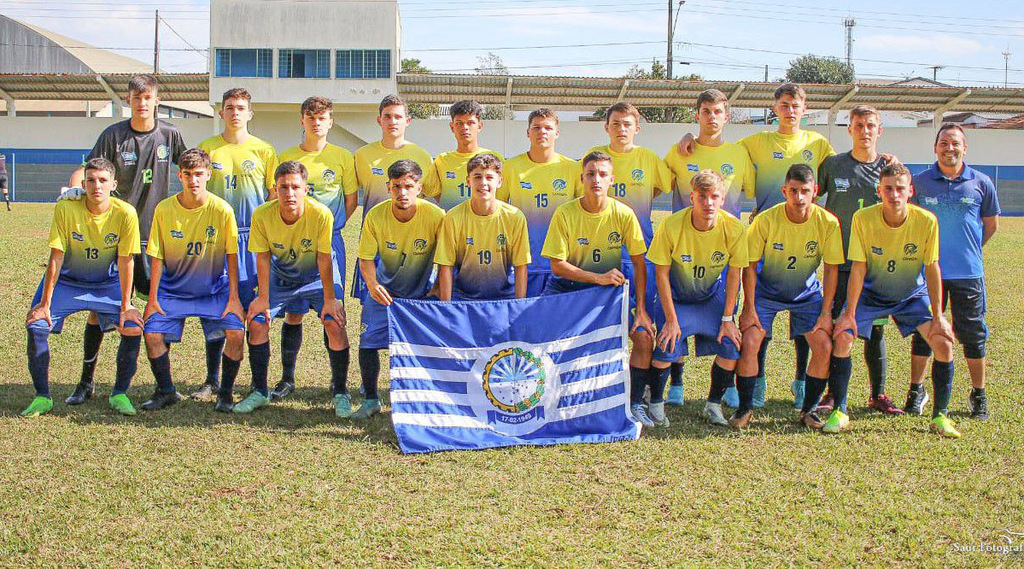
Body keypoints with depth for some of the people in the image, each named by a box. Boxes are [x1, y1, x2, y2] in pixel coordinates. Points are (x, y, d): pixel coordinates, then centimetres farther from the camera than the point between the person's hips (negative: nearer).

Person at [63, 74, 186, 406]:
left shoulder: (169, 134, 3)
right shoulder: (113, 135, -2)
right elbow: (87, 168, -6)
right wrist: (76, 186, -25)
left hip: (156, 231, 1)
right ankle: (86, 382, 10)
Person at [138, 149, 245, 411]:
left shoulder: (222, 209, -12)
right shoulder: (164, 209, -9)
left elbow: (231, 255, -6)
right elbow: (157, 257, -4)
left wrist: (233, 298, -8)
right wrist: (153, 299, -6)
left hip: (214, 290, -1)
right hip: (173, 289, 1)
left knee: (236, 333, -20)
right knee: (152, 334, -15)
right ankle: (166, 391, 10)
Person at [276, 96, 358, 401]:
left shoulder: (343, 157, 4)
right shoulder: (286, 157, 7)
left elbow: (352, 199, 6)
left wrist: (329, 226, 0)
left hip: (329, 242, -1)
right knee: (293, 312, 5)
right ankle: (287, 378, 15)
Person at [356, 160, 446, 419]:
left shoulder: (435, 215, -22)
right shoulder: (376, 216, -18)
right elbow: (366, 258, -11)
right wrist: (372, 284, -29)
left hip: (421, 291, -1)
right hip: (384, 290, 1)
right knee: (368, 341, -7)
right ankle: (371, 400, 13)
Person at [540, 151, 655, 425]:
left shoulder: (624, 214, -10)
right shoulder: (565, 214, -14)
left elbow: (639, 264, -6)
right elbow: (557, 266, -14)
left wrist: (641, 311, -11)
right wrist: (598, 277, -23)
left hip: (611, 288, 1)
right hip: (568, 286, -1)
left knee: (646, 335, -16)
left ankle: (635, 402, 4)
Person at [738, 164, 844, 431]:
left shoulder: (828, 222, -19)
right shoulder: (765, 220, -22)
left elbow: (831, 269, -10)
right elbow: (750, 265, -13)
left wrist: (826, 312, -12)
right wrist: (749, 308, -16)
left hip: (807, 293, 1)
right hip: (767, 291, -1)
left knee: (824, 346, -13)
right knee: (749, 342, -17)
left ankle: (808, 409, 8)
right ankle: (745, 408, 2)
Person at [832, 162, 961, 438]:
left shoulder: (926, 221, -21)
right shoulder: (863, 218, -22)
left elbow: (932, 268, -12)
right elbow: (858, 268, -17)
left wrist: (938, 316, -10)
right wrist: (849, 313, -18)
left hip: (913, 296, 1)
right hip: (871, 294, -1)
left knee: (944, 344, -13)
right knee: (841, 339, -19)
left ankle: (939, 416, 4)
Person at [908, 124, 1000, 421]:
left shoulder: (981, 183, 1)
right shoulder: (920, 182, 0)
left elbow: (991, 224, 12)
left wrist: (969, 248, 9)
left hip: (968, 273, 0)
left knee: (972, 334, 6)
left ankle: (978, 395, 20)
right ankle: (916, 390, 20)